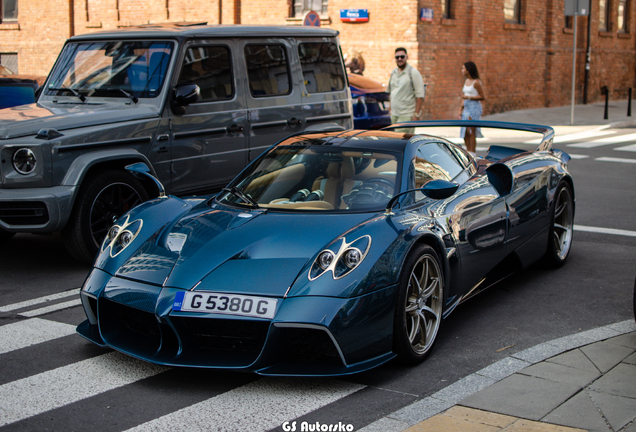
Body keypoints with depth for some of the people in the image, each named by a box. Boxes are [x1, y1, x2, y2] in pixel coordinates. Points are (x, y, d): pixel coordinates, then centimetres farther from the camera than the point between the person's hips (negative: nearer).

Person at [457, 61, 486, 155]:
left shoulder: (476, 82, -11)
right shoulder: (466, 81, 14)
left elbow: (483, 97, -11)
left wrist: (470, 97, -16)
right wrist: (461, 108, 14)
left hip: (474, 108, -8)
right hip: (466, 108, 8)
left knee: (471, 132, -9)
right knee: (465, 133, 7)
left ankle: (472, 154, -4)